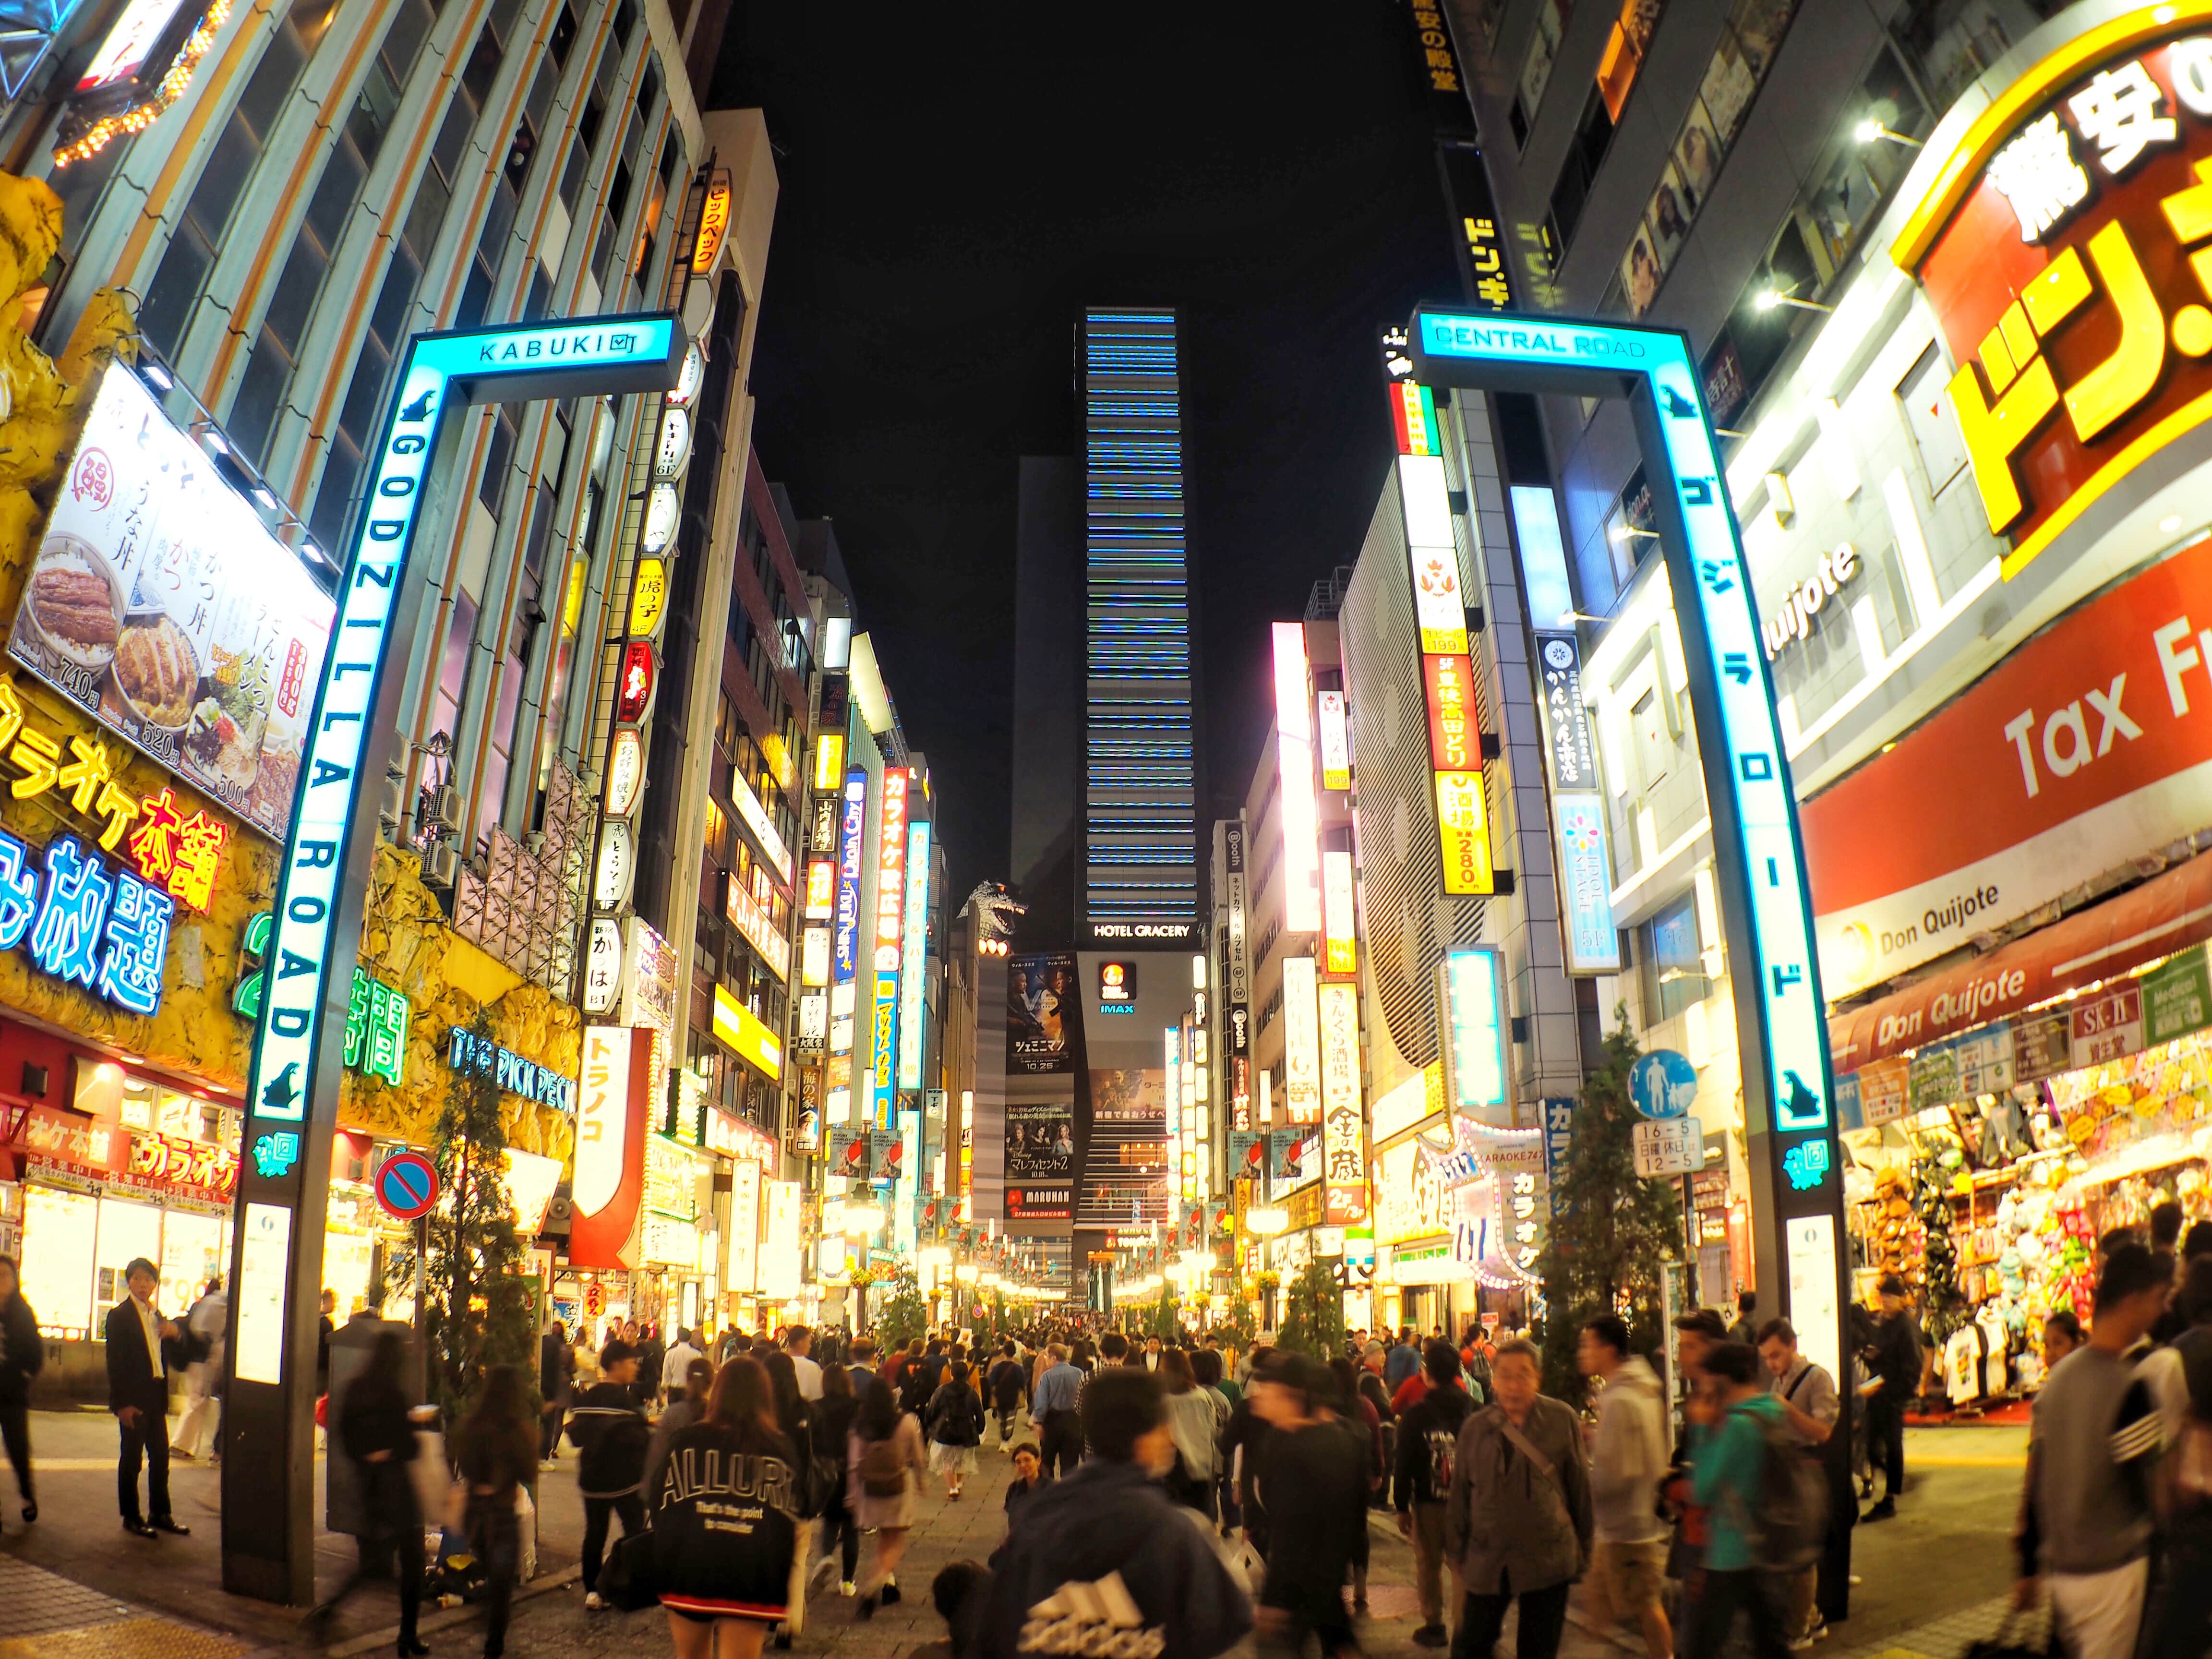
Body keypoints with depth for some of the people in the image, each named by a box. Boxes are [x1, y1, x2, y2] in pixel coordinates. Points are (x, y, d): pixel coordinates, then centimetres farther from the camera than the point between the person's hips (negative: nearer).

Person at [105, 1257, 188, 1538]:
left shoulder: (159, 1317, 15)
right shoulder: (119, 1315, -4)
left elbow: (177, 1361, 16)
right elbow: (115, 1363, -9)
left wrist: (176, 1335, -5)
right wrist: (123, 1403, -15)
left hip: (156, 1397, 6)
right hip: (133, 1398, -6)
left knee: (161, 1456, 10)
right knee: (132, 1457, 1)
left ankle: (160, 1514, 19)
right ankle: (132, 1517, 13)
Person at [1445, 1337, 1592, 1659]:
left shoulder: (1562, 1420, -5)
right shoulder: (1476, 1427, -1)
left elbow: (1580, 1486, 5)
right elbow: (1459, 1493, 8)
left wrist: (1583, 1546, 10)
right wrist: (1456, 1551, 11)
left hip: (1548, 1560, -1)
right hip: (1487, 1561, 1)